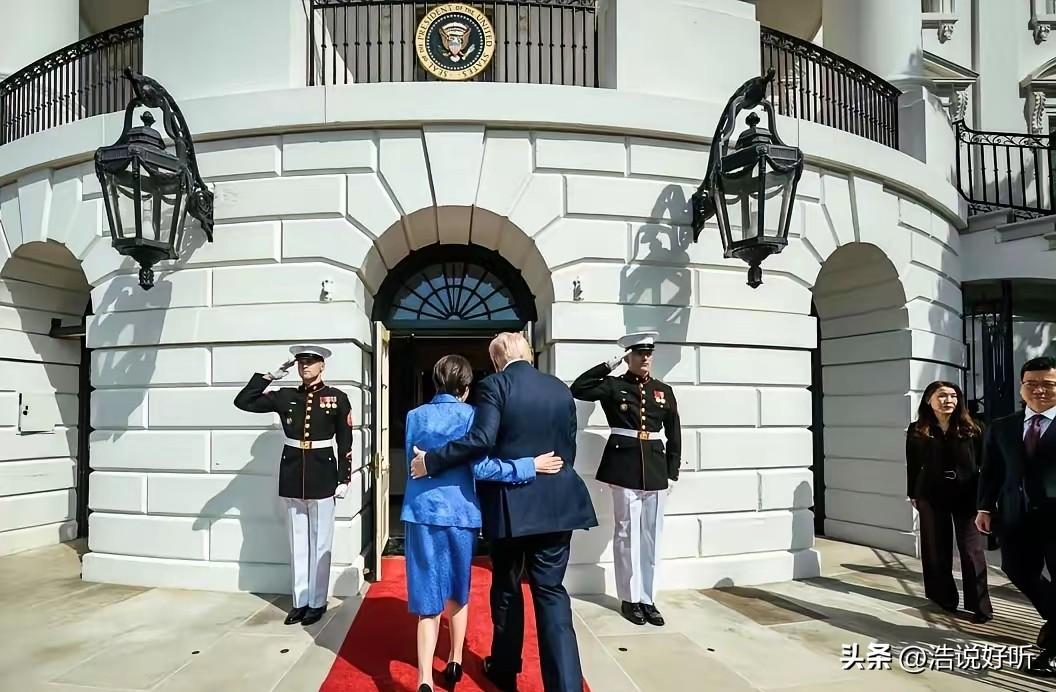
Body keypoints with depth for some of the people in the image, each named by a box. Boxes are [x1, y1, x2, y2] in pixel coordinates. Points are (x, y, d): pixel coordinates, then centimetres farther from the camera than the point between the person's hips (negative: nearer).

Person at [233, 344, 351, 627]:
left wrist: (344, 479, -5)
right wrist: (270, 376, -5)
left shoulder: (337, 398, -4)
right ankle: (300, 601, 23)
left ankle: (317, 602, 18)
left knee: (320, 543, 7)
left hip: (322, 477, -3)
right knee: (298, 542, 12)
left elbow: (345, 442, -2)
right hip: (292, 476, 3)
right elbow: (243, 401, 1)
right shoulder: (285, 396, 4)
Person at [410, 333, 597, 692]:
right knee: (551, 592, 6)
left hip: (511, 505, -3)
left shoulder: (494, 385, -8)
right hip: (556, 504, 3)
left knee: (506, 588, 16)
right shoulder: (560, 389, 6)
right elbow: (569, 447, 11)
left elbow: (481, 440, -21)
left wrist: (432, 461, -13)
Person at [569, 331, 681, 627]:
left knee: (652, 536, 8)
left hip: (655, 468, 3)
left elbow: (674, 434, 12)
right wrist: (609, 365, -12)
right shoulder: (613, 385, 1)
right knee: (627, 534, 4)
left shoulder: (664, 391, 9)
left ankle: (648, 598, 19)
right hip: (625, 467, -3)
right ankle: (630, 598, 16)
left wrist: (672, 472, 7)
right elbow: (578, 389, -14)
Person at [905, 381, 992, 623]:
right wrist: (913, 494, 5)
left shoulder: (970, 429, 1)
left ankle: (980, 605, 6)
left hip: (967, 495, -1)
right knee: (937, 549, 8)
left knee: (971, 550, 0)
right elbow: (912, 465, 5)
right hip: (931, 496, 1)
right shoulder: (917, 431, 1)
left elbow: (985, 462, 1)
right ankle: (944, 599, 22)